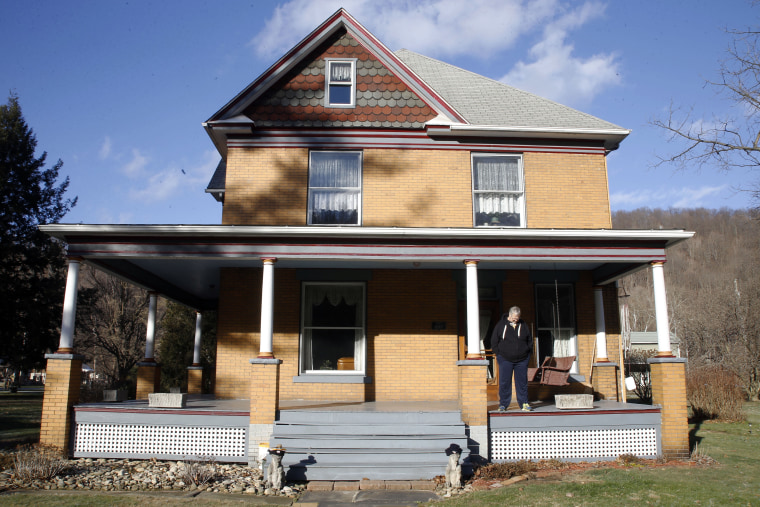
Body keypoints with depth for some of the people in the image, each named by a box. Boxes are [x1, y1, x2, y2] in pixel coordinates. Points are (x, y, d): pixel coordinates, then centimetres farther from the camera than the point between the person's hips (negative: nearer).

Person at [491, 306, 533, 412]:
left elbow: (530, 341, 15)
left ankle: (524, 403, 16)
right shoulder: (501, 325, -1)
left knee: (522, 382, 6)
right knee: (504, 383, 0)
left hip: (522, 360, 2)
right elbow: (494, 341, 4)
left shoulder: (524, 325, 6)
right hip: (505, 359, -2)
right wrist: (498, 354, -1)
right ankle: (503, 404, 8)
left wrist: (527, 353, 7)